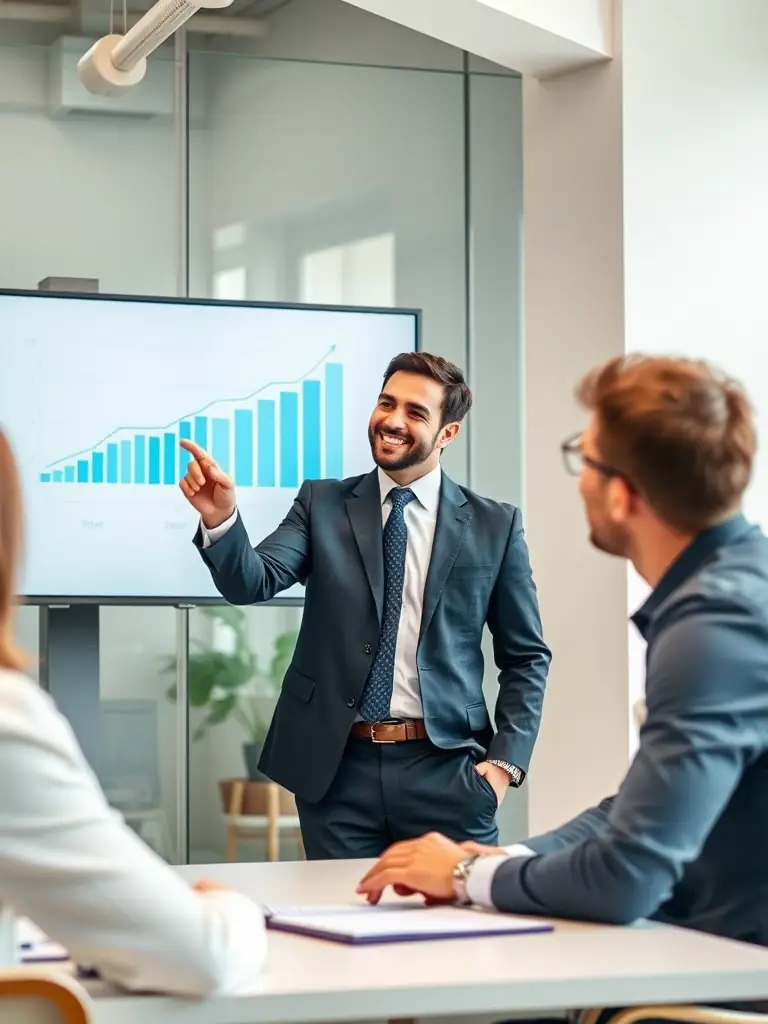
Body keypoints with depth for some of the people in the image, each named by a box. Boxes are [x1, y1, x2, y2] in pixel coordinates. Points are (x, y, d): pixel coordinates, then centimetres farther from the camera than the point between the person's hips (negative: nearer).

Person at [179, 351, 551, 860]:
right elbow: (252, 583, -7)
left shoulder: (493, 526, 5)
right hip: (337, 769, 1)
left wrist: (505, 762, -2)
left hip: (445, 769, 0)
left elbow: (526, 657, 9)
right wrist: (220, 519, -26)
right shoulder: (323, 505, 7)